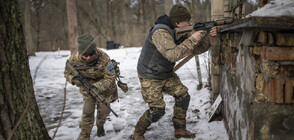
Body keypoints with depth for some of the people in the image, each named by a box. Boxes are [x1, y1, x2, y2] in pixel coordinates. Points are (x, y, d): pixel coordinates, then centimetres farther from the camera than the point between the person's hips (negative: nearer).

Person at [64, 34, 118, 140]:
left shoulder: (103, 58, -34)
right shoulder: (74, 59, -25)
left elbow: (110, 78, -29)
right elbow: (67, 72, -7)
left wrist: (96, 87, -42)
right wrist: (74, 79, -30)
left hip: (104, 88, -1)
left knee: (104, 110, 6)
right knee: (87, 112, -5)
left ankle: (100, 126, 39)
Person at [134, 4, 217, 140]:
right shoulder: (160, 32, -28)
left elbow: (197, 49, 2)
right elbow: (172, 55, -38)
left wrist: (209, 37, -15)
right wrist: (191, 40, -35)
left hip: (167, 74, 8)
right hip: (150, 77, -8)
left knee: (183, 96, 0)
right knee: (157, 110, -10)